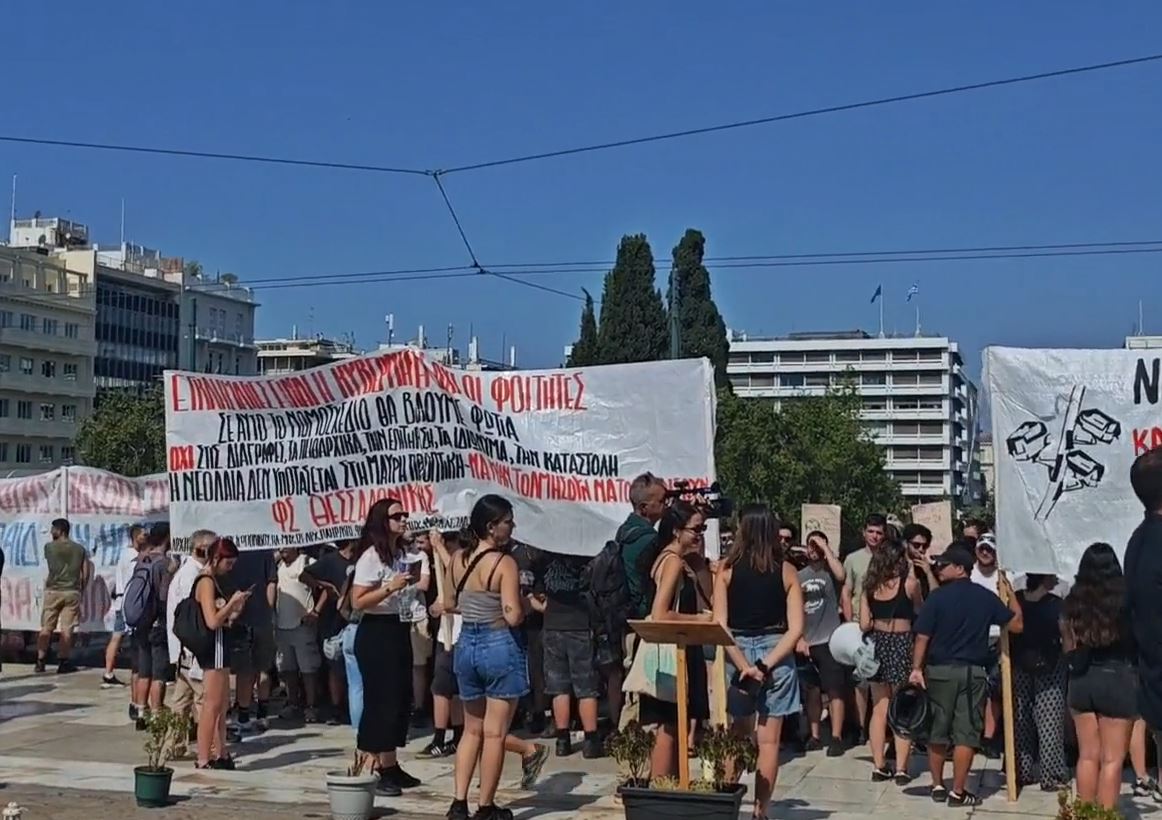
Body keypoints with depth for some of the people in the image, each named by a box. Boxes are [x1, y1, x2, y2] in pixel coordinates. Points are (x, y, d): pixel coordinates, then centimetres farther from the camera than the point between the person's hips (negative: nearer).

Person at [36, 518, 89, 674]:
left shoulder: (49, 547, -4)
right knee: (66, 629, 2)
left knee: (46, 628, 7)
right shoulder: (79, 549, 4)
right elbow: (86, 573, 4)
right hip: (72, 592, 1)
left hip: (53, 591, -1)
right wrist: (81, 589, 15)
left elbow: (49, 566, 14)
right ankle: (64, 662, 0)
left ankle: (40, 661, 8)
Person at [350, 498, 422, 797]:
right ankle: (377, 770, 0)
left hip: (399, 630, 9)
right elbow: (358, 602, -20)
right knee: (380, 699, -6)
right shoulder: (370, 557, -14)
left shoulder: (401, 555, 12)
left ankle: (390, 766, 20)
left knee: (400, 699, 11)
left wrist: (413, 582, 10)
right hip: (376, 632, -9)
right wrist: (390, 587, -27)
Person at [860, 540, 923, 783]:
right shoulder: (909, 583, -10)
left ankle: (879, 766, 14)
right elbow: (920, 612, 6)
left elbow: (864, 624, -1)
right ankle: (901, 768, 3)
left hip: (877, 644, 4)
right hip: (902, 643, -4)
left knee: (879, 709, 12)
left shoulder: (871, 586, 1)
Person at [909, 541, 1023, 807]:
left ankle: (938, 787, 18)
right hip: (973, 672, 1)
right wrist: (1011, 595, 18)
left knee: (937, 730, 12)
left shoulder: (937, 597, -9)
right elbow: (1017, 625, 5)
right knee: (965, 732, 3)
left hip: (939, 670, -1)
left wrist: (917, 668, -6)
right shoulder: (986, 597, -1)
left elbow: (922, 637, -11)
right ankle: (958, 792, 4)